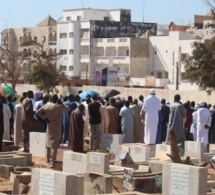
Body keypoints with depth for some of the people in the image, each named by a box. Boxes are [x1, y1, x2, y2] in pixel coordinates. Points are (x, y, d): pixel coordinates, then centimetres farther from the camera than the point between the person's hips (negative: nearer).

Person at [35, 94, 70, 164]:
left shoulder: (47, 106, -2)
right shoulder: (59, 107, -13)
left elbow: (37, 113, -1)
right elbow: (68, 108, 4)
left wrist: (44, 117, 4)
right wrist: (62, 104, 13)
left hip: (49, 127, 4)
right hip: (56, 128, -4)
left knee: (48, 144, 15)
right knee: (54, 145, -3)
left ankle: (47, 159, 20)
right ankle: (53, 160, -7)